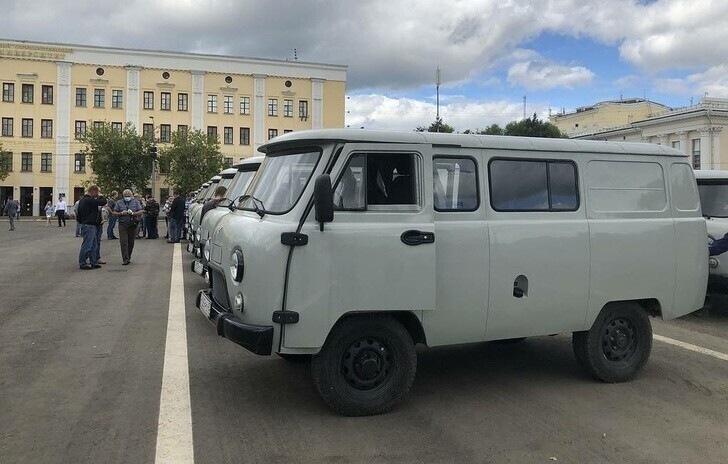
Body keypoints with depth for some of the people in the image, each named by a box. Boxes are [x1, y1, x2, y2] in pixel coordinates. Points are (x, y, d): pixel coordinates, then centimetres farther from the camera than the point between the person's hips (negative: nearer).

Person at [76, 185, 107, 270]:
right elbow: (103, 202, -22)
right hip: (89, 226, -11)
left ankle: (93, 262, 20)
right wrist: (100, 196, -3)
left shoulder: (83, 199, 14)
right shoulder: (89, 200, -19)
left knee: (94, 245, 15)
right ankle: (82, 264, 4)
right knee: (87, 245, -3)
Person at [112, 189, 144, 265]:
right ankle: (125, 259, -12)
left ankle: (128, 257, 23)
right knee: (123, 242, -10)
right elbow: (114, 213, 6)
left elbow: (140, 212, 0)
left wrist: (132, 213, -17)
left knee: (131, 242, 8)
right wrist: (121, 213, -12)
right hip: (122, 225, -1)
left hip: (132, 225, 1)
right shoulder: (119, 203, 8)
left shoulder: (136, 202, 7)